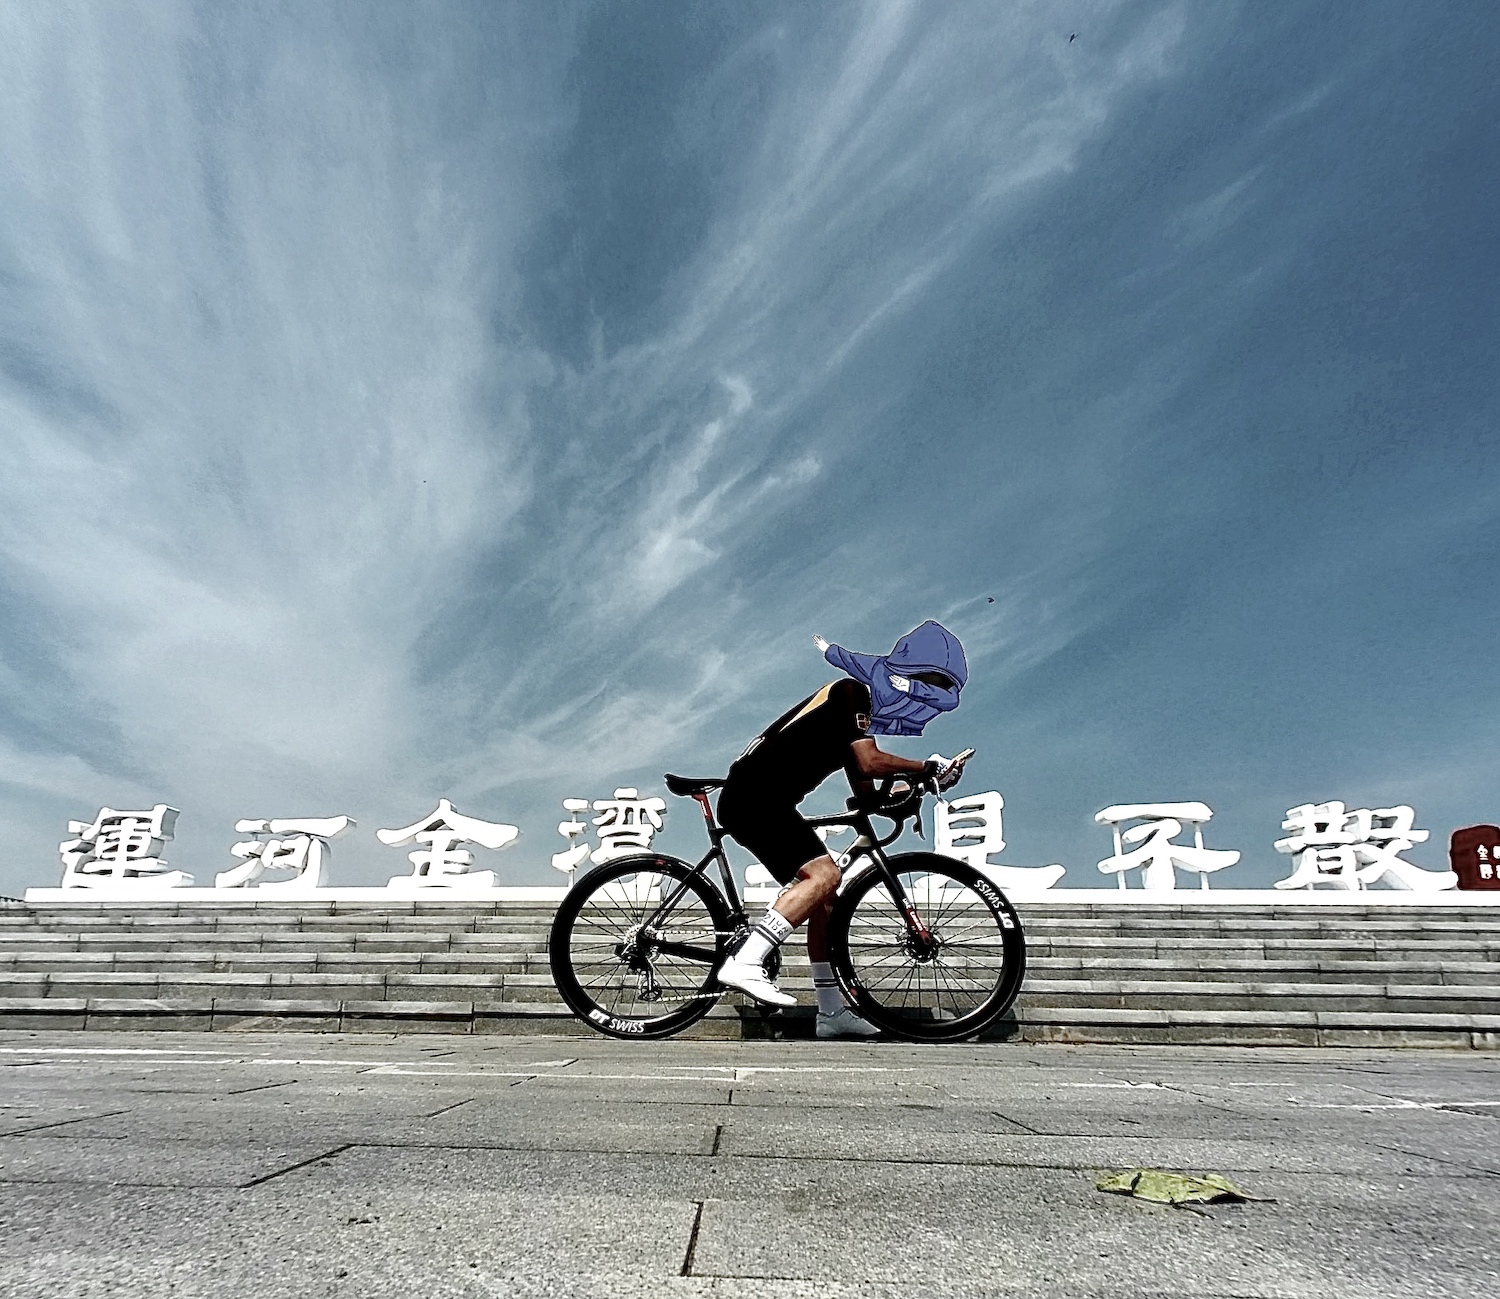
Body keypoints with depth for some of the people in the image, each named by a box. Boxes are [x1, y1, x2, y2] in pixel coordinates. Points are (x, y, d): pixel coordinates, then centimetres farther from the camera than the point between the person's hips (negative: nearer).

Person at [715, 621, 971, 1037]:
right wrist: (930, 766, -10)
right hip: (755, 796, -10)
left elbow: (864, 788, 19)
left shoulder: (865, 704, 19)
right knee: (824, 875, -23)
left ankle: (832, 1012, 18)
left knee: (824, 895, 11)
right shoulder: (852, 693, -9)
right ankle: (744, 964, -27)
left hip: (758, 800, 10)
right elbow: (871, 762, -23)